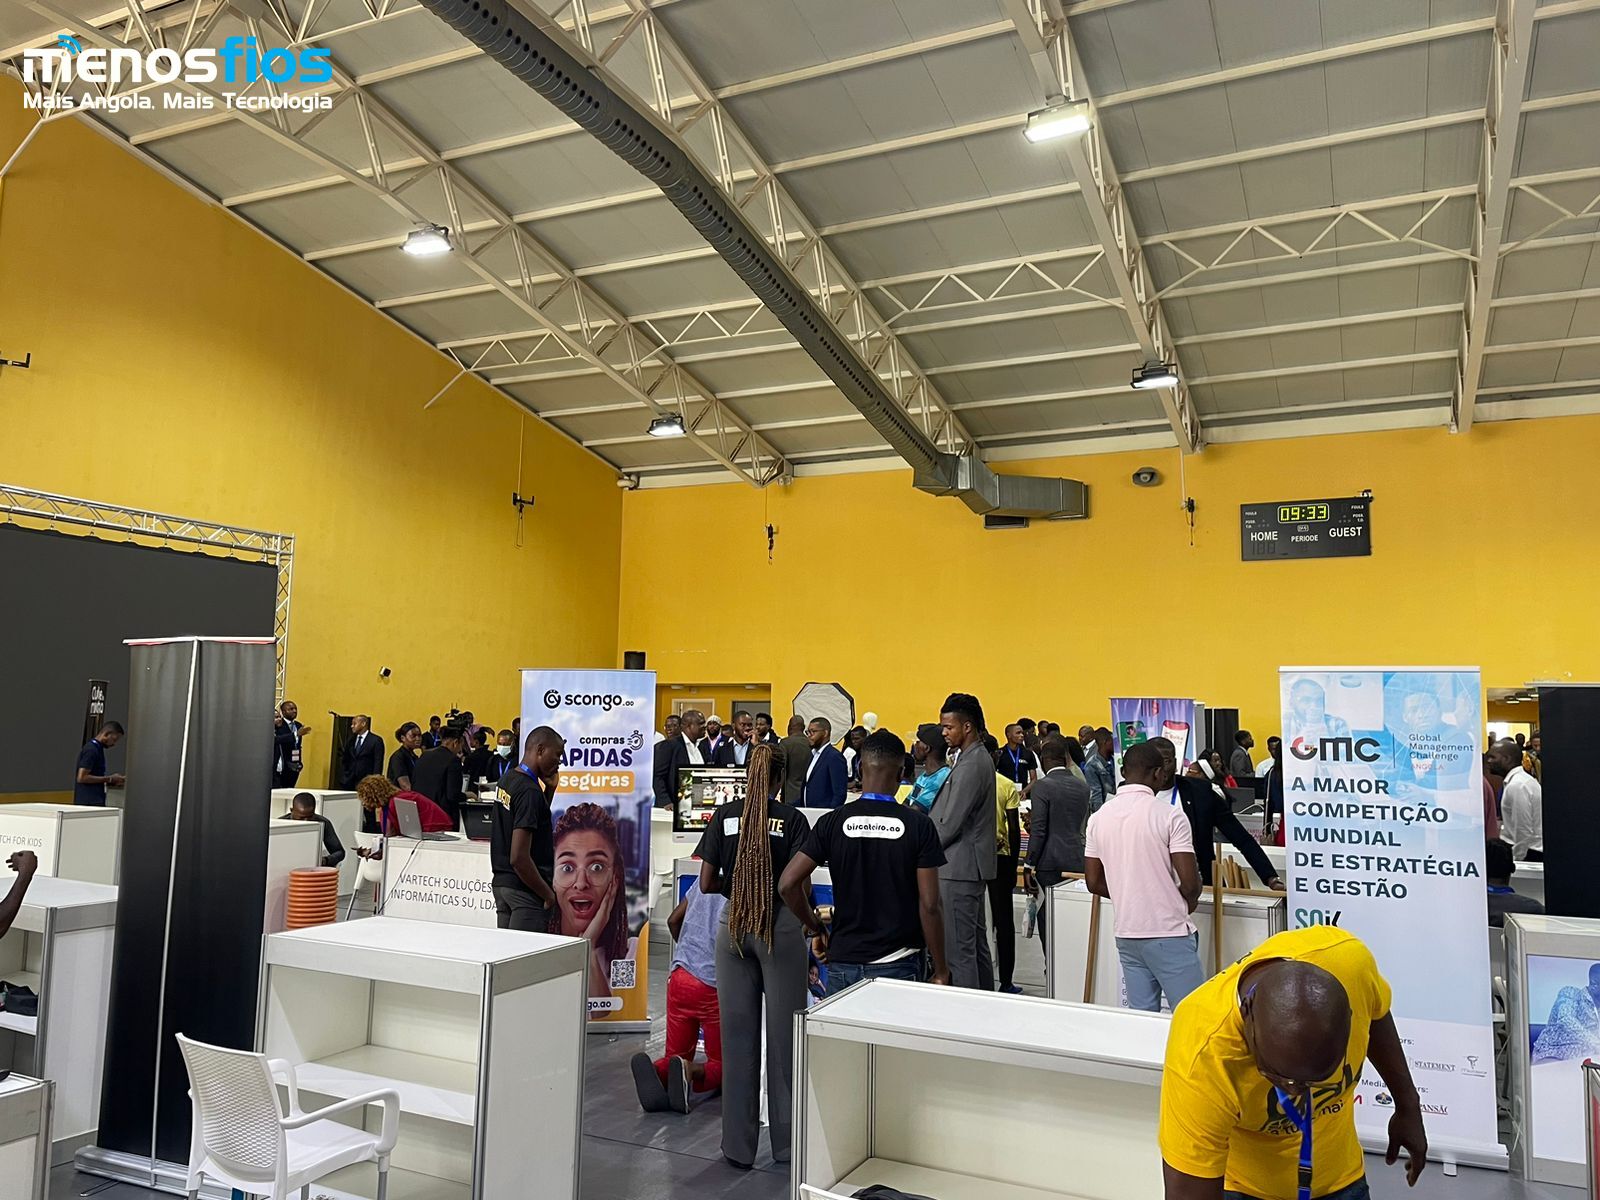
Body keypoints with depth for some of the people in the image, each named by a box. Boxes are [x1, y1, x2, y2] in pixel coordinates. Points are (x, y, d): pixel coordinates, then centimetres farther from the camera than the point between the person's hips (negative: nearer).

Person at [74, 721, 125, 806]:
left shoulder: (97, 749, 16)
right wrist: (108, 779, -14)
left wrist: (113, 781, 11)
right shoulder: (91, 750, -13)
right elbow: (82, 777, -19)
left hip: (95, 802, 10)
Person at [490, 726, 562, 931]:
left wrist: (549, 789, 10)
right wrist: (548, 894, -15)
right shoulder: (529, 791, -20)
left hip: (501, 883, 9)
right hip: (526, 890, -9)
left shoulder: (507, 780, 8)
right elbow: (519, 857, -25)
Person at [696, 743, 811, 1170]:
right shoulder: (793, 819, -6)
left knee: (737, 1034, 9)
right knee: (783, 1034, 7)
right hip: (781, 927, -2)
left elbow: (706, 883, -1)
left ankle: (739, 1145, 16)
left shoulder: (724, 816, 1)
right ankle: (786, 1143, 17)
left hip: (734, 926, 2)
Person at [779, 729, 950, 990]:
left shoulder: (833, 822, -3)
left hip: (844, 961, 2)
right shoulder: (919, 825, -8)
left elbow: (788, 883, -8)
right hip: (899, 965, -2)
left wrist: (815, 929, 6)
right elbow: (929, 905, -10)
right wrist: (941, 970, -1)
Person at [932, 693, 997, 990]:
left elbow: (950, 823, -20)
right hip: (972, 866, 11)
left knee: (958, 948, -5)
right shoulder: (979, 759, 14)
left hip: (959, 867, -11)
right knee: (977, 942, 17)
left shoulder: (971, 765, -19)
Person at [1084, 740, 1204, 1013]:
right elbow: (1190, 882, -14)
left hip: (1126, 935, 5)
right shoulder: (1170, 814, -12)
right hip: (1169, 934, -5)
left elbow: (1094, 882, 8)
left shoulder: (1099, 817, 3)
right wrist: (1188, 903, 7)